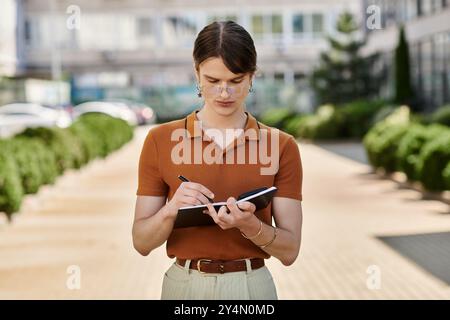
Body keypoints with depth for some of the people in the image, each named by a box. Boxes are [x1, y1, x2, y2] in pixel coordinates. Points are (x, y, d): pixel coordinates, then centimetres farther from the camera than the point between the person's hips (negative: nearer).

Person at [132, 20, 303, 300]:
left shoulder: (282, 146, -4)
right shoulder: (161, 140, -3)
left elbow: (290, 249, -6)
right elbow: (141, 242, -3)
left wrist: (249, 225, -23)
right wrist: (171, 209, -22)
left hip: (252, 287, 0)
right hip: (184, 286, 1)